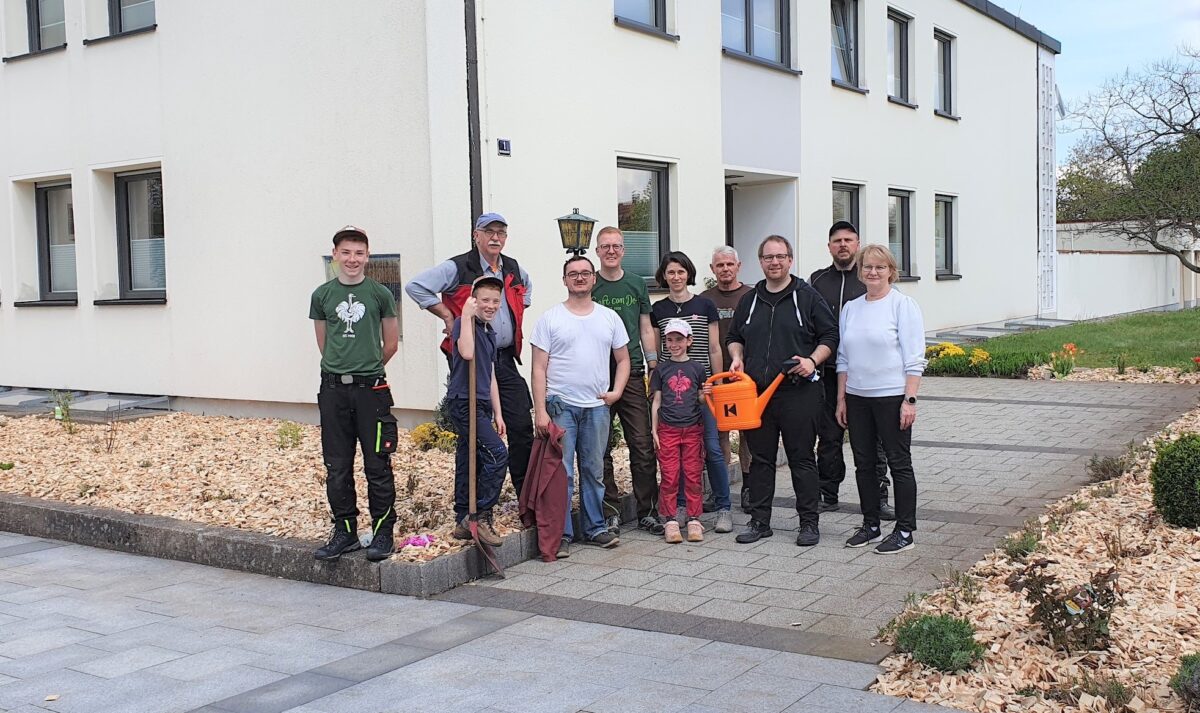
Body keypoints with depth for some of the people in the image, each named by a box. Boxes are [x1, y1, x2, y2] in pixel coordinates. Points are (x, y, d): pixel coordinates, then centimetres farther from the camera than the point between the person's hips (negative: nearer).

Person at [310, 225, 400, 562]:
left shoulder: (380, 294, 1)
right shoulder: (322, 295, 7)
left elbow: (391, 344, 9)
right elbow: (323, 344, 16)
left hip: (370, 389, -2)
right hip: (333, 390, 2)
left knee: (377, 465, 0)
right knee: (337, 467, 7)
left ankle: (383, 533, 10)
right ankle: (345, 531, 18)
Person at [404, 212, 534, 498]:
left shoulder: (515, 270, 10)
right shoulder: (457, 268, -10)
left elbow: (526, 288, 34)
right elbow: (415, 286, -15)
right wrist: (448, 316, -13)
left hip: (505, 360, 6)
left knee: (522, 426, 4)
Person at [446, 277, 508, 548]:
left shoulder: (490, 332, 18)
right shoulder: (463, 323, -8)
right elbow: (467, 352, -29)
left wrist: (498, 414, 19)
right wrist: (467, 315, -22)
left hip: (481, 406, 9)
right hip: (464, 403, -9)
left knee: (468, 463, 10)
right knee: (497, 454, -17)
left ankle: (463, 522, 16)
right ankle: (481, 514, -9)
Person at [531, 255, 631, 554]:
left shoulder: (609, 317, 9)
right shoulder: (549, 319, -1)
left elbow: (622, 359, 16)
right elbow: (539, 368, -4)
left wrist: (616, 391, -1)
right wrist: (540, 411, -11)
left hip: (597, 406, 3)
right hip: (560, 406, -3)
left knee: (594, 471, 12)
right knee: (561, 473, -3)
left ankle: (595, 528, 22)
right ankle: (561, 534, 5)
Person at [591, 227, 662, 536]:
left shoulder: (637, 284, 11)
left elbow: (646, 328, 14)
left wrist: (654, 368, 8)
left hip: (632, 374, 2)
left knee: (643, 446, 0)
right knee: (601, 450, 3)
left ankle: (647, 511, 10)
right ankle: (611, 512, 11)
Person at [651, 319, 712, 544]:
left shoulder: (697, 368, 6)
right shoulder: (661, 369, 6)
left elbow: (700, 399, 12)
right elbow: (656, 402, 7)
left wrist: (706, 393, -11)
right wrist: (654, 430, 2)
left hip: (693, 428, 0)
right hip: (668, 429, 0)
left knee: (693, 475, 3)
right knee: (669, 476, 0)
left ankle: (693, 519, 11)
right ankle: (670, 521, 7)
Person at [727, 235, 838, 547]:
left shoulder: (807, 297, 2)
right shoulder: (749, 301, 15)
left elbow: (830, 336, 2)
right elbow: (735, 337, 26)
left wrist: (812, 361, -12)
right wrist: (737, 357, 6)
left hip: (799, 392, -4)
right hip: (755, 391, 4)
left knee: (802, 459, 1)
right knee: (760, 459, 8)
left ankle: (809, 523, 10)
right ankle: (759, 521, 17)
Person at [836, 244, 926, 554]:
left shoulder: (903, 305, -6)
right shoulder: (851, 308, 11)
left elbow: (914, 358, -9)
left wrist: (910, 400, -15)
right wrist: (841, 399, 11)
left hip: (892, 396, -6)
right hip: (857, 397, 6)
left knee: (899, 462, 2)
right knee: (863, 463, 11)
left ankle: (905, 530, 10)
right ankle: (870, 525, 22)